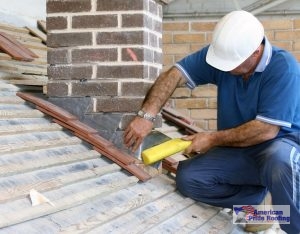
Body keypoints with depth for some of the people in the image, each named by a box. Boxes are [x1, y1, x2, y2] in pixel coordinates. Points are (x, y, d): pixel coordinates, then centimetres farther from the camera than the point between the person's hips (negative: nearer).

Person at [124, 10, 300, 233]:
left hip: (281, 143, -6)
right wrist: (146, 115, -26)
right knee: (188, 178, -14)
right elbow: (174, 75, -11)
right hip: (238, 148, 6)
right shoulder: (224, 52, -9)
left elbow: (267, 130, -27)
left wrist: (213, 139, -19)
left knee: (279, 160, -41)